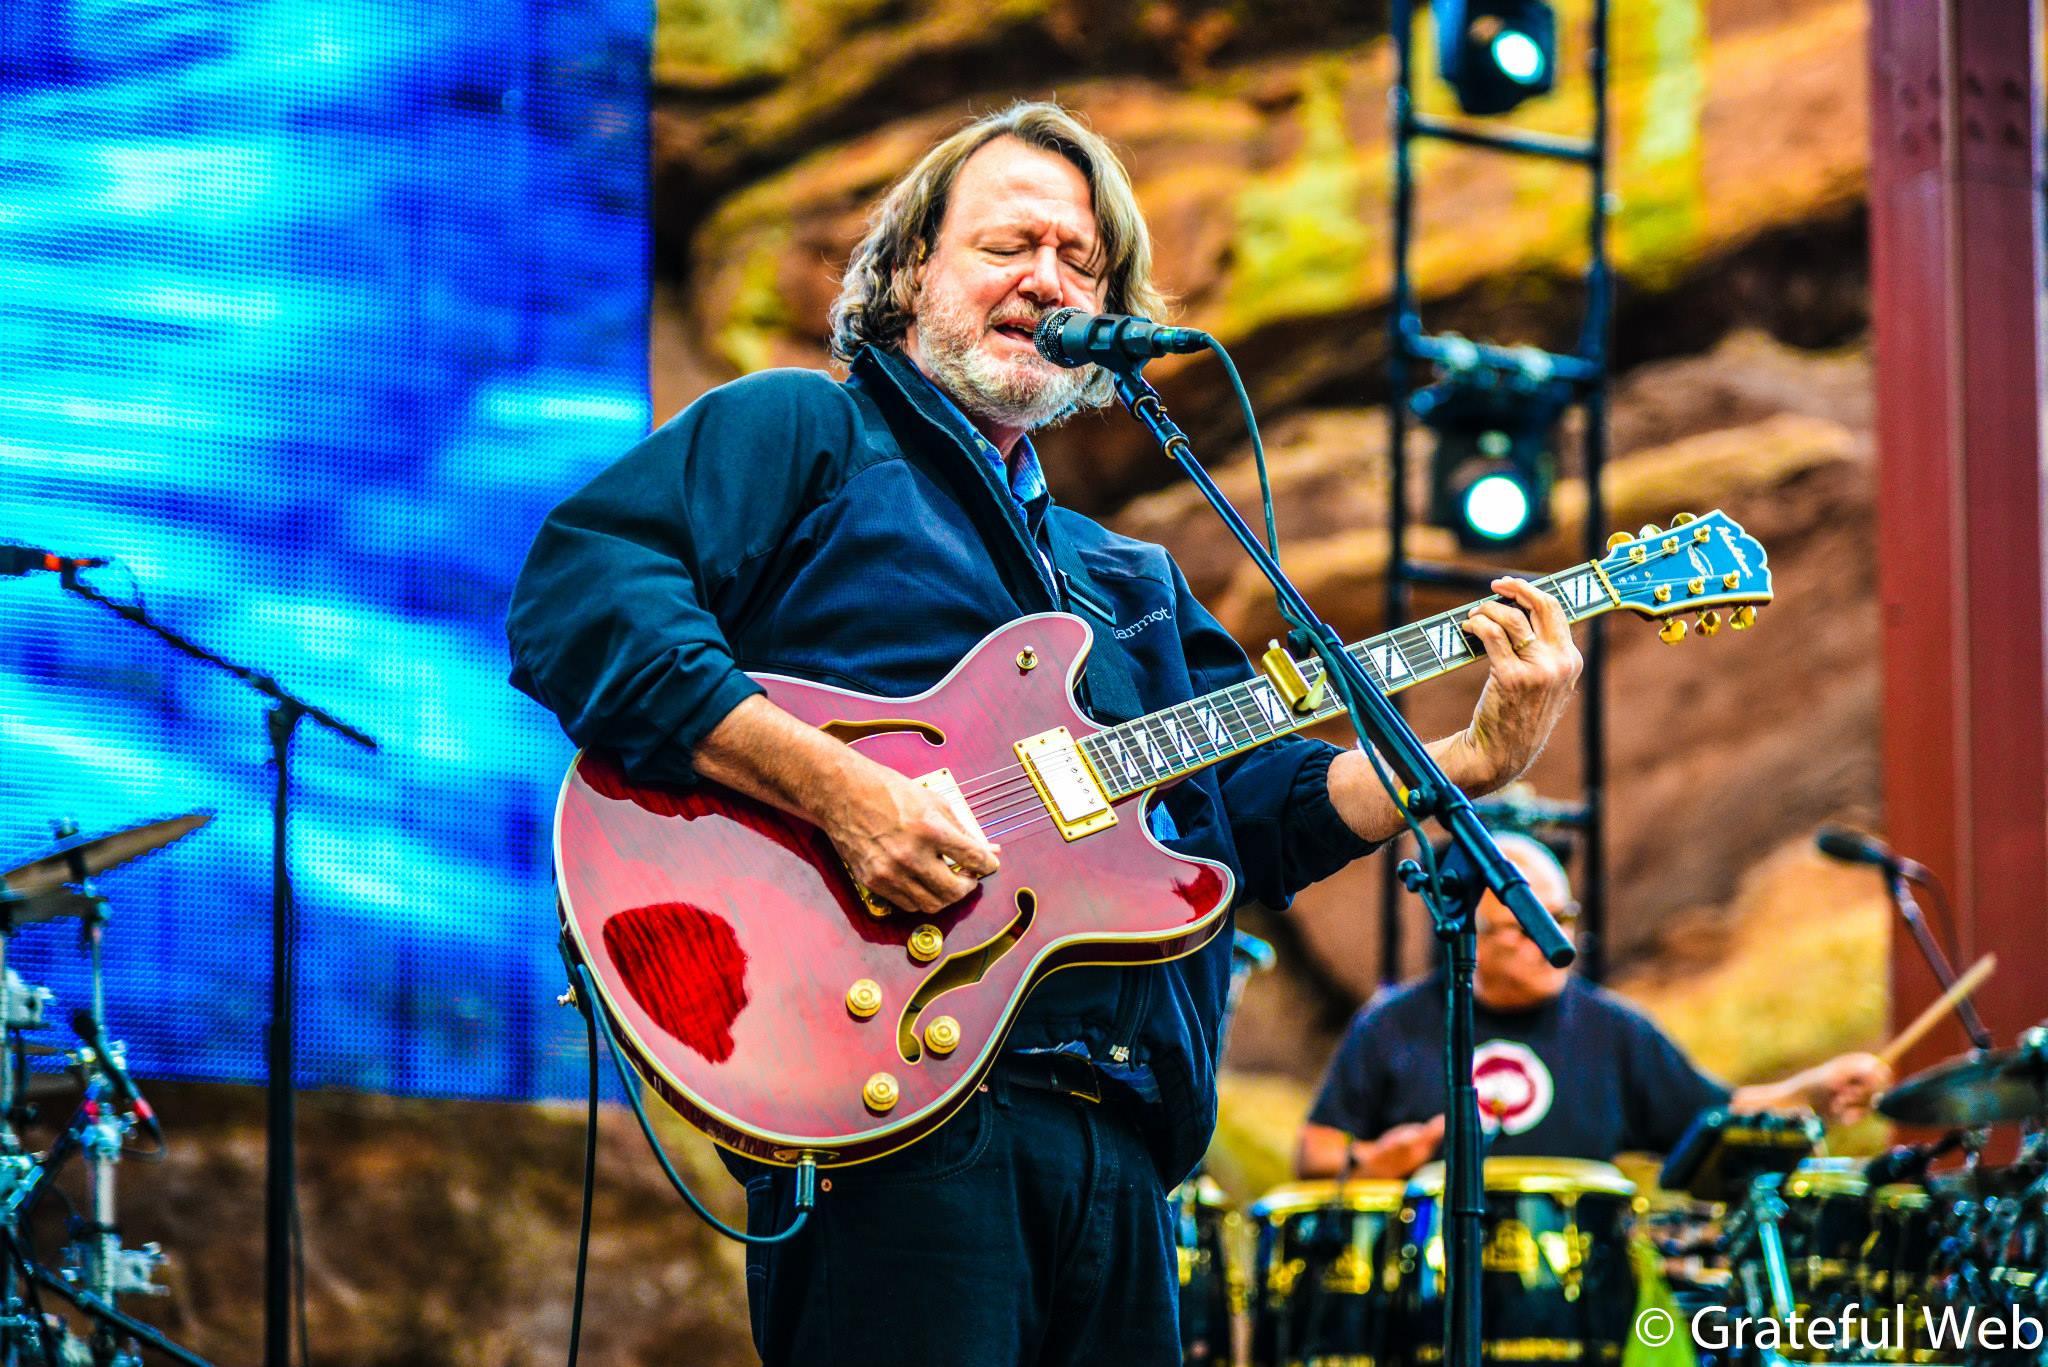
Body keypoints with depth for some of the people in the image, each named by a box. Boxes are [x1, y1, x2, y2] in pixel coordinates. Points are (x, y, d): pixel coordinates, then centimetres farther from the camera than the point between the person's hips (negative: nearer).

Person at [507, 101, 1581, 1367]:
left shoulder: (1132, 581, 29)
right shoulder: (797, 433, 8)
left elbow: (1261, 807, 19)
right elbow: (574, 593, -9)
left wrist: (1475, 760, 2)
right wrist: (828, 781, -20)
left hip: (1119, 1146, 7)